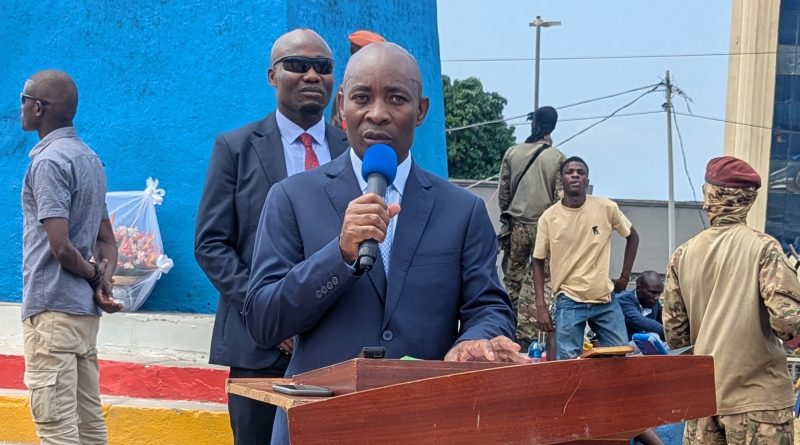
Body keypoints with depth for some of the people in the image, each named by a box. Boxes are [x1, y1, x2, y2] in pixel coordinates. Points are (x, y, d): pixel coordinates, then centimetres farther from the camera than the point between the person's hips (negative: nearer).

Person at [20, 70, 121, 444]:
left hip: (52, 308, -9)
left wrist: (93, 274, -4)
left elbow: (60, 246, -21)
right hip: (86, 308, 9)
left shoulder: (48, 161, -13)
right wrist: (104, 278, -1)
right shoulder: (89, 158, 16)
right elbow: (107, 238, 17)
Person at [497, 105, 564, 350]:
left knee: (512, 279, 11)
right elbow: (560, 197, -4)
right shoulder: (557, 158, -4)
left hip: (516, 224, 2)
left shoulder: (512, 153, 3)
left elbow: (503, 191, 9)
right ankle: (526, 333, -4)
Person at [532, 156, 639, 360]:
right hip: (569, 302, -2)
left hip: (606, 300, 2)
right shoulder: (549, 218, -4)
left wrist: (625, 276, 9)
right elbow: (538, 261, 5)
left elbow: (632, 236, 14)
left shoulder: (607, 208, -3)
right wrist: (541, 306, -2)